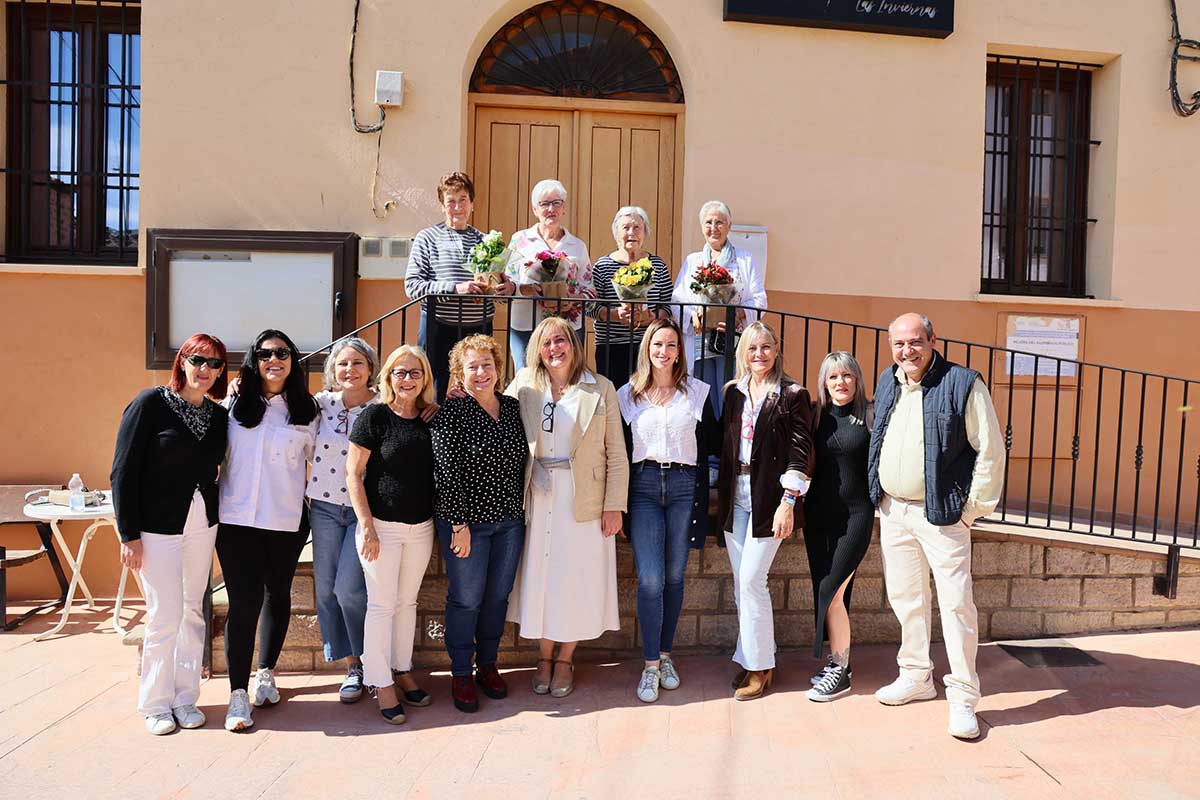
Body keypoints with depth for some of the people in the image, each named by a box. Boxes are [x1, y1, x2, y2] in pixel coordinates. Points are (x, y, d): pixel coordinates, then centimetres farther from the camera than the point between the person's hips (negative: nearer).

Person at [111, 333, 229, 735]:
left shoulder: (218, 415, 6)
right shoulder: (151, 403, -8)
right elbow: (123, 471, -9)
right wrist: (129, 535, -11)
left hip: (202, 526, 5)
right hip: (157, 527, -5)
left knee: (192, 613, 10)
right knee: (165, 616, -2)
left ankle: (185, 698, 23)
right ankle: (156, 705, 16)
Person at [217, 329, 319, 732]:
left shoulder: (306, 411, 4)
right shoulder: (234, 404, 3)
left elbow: (315, 458, 13)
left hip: (287, 521, 2)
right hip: (236, 518, -1)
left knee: (277, 596, 15)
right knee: (243, 603, -5)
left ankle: (266, 673, 33)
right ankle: (238, 694, 4)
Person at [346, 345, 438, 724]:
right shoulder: (375, 416, -9)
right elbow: (353, 473, -9)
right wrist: (367, 527, -13)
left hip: (421, 527, 4)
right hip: (382, 525, -4)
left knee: (407, 602, 15)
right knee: (382, 604, 3)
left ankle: (402, 671, 29)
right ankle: (381, 682, 15)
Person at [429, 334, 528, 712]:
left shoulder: (513, 407, 6)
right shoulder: (451, 413, -11)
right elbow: (446, 472, -14)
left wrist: (522, 509, 12)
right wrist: (459, 523, -16)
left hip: (510, 521, 5)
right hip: (467, 521, -5)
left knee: (498, 595, 14)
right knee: (466, 598, 4)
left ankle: (488, 665, 31)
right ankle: (461, 676, 21)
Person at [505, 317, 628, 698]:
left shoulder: (600, 388, 0)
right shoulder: (524, 386, 5)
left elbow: (616, 453, -1)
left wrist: (614, 505, -5)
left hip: (584, 500, -1)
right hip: (538, 497, 2)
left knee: (576, 578, 5)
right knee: (539, 577, 8)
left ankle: (565, 659, 23)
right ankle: (544, 657, 26)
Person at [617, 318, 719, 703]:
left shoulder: (697, 391, 7)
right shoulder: (628, 394, 7)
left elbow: (712, 442, 12)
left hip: (684, 486, 1)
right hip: (644, 487, -1)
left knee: (674, 577, 8)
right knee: (650, 580, -6)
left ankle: (665, 656, 23)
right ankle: (650, 665, 6)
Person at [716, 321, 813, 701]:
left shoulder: (792, 395, -5)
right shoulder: (733, 392, 10)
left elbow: (800, 451, -8)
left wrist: (788, 502, -14)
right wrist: (719, 494, 10)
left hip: (768, 495, -5)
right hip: (735, 494, 5)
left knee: (751, 579, -6)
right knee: (741, 580, 10)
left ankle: (759, 665, 9)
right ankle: (752, 657, 24)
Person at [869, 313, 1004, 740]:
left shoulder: (963, 383, -11)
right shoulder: (886, 383, 8)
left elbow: (991, 450, -9)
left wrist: (974, 508, -9)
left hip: (941, 514, -6)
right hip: (893, 511, 6)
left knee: (956, 603, -3)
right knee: (905, 598, 15)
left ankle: (963, 698, 9)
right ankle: (916, 676, 31)